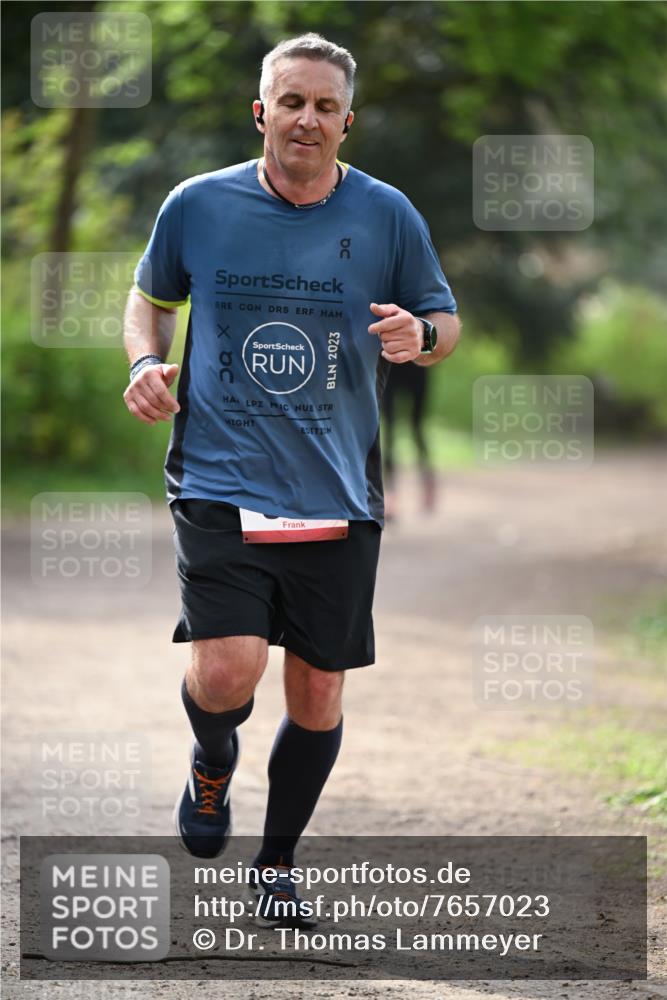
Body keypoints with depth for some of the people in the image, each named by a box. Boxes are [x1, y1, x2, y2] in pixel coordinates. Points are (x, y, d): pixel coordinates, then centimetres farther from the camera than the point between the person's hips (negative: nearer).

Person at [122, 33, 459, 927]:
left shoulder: (387, 215, 1)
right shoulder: (197, 206, 1)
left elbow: (445, 319, 13)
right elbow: (151, 296, 19)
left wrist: (420, 337, -11)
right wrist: (146, 361, -2)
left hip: (337, 499, 2)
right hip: (219, 485, -1)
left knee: (319, 692, 6)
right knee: (228, 671, -19)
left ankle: (278, 863, 27)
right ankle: (212, 762, 17)